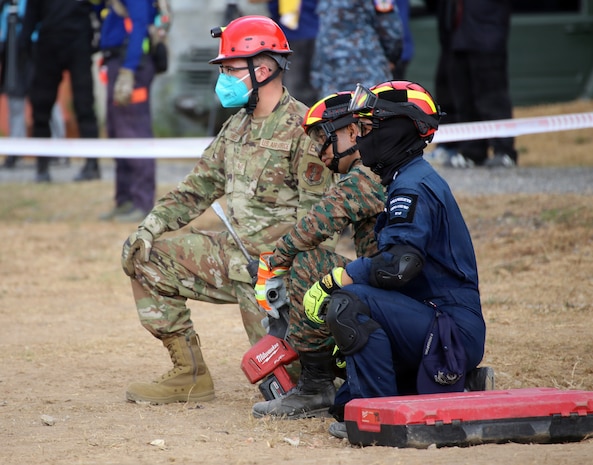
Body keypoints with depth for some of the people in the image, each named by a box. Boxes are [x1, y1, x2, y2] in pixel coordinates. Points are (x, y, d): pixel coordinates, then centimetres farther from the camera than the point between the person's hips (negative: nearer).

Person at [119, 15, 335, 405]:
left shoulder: (302, 130, -13)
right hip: (234, 255, 8)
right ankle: (190, 375, 4)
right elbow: (198, 188, 15)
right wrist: (150, 228, 0)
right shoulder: (236, 128, 13)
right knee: (145, 256, 2)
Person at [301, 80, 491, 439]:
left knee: (347, 303, -27)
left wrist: (331, 282, -18)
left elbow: (397, 264, -28)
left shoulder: (413, 187, -16)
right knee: (346, 403, 18)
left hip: (452, 333, -11)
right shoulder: (412, 181, 18)